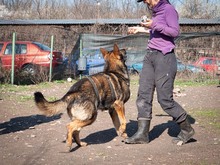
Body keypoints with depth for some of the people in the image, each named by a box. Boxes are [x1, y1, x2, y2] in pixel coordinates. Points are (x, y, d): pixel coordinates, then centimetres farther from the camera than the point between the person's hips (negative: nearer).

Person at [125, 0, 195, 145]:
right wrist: (143, 30, 28)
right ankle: (142, 133, 3)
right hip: (150, 56, 9)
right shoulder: (156, 12, 17)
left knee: (165, 99, -7)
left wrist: (155, 25, -19)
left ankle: (187, 129, 11)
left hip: (164, 57, -9)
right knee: (144, 94, 1)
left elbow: (175, 32, -14)